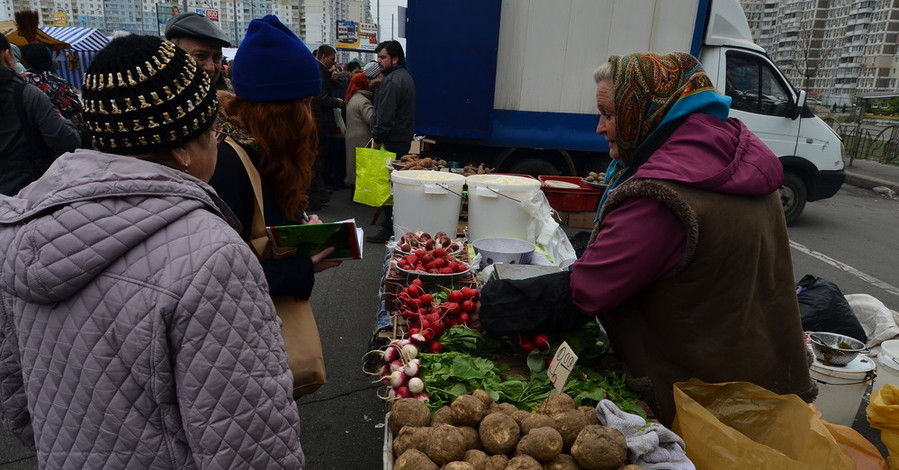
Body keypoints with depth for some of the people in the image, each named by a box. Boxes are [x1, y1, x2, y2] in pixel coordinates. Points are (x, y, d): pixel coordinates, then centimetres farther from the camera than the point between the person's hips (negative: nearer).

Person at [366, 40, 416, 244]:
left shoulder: (392, 81, -16)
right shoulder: (405, 76, 18)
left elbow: (385, 115, -21)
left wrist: (377, 139, -13)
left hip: (392, 142, -11)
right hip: (403, 139, 11)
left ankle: (389, 230, 0)